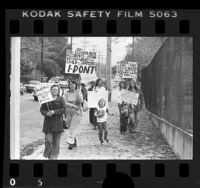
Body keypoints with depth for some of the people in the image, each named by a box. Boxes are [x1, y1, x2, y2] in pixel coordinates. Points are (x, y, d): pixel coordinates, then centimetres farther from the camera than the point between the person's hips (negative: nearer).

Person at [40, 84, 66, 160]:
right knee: (48, 140, -7)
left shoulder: (60, 99, 3)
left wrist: (54, 112, -16)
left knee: (56, 141, 3)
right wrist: (46, 113, -15)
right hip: (48, 122, 0)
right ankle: (47, 154, 12)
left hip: (57, 122, 0)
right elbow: (42, 109, 6)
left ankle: (54, 156, 13)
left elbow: (63, 109, -5)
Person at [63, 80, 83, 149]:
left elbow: (80, 101, -13)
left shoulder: (78, 93, -2)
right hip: (68, 112, 3)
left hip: (77, 112, -3)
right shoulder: (66, 93, 3)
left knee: (73, 128, -11)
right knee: (70, 128, 9)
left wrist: (77, 93, -20)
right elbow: (64, 103, -7)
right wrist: (73, 106, -15)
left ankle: (70, 143, -13)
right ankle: (75, 142, 24)